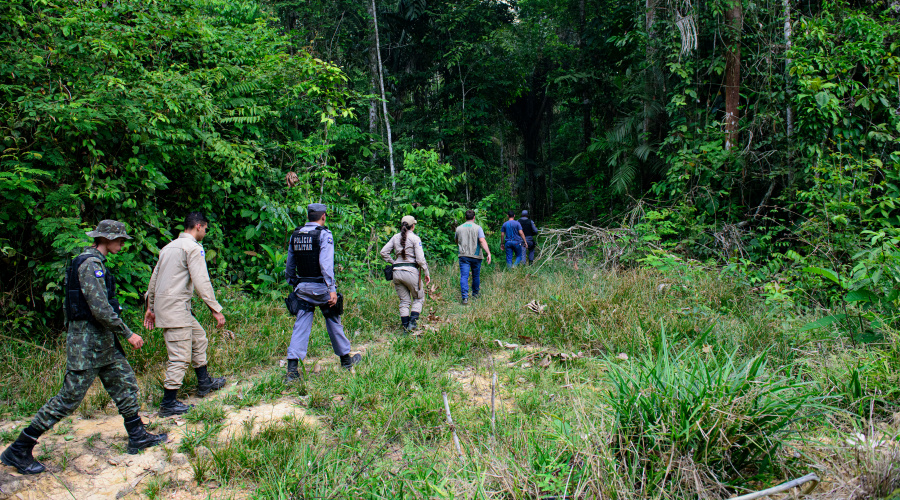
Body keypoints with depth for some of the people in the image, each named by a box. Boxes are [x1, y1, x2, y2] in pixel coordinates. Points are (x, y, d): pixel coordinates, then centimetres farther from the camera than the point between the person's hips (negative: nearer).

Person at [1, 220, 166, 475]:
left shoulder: (94, 262, 13)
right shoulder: (91, 264, -18)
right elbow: (101, 308, -25)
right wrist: (128, 333, -17)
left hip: (103, 340, 10)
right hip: (87, 340, -10)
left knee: (125, 382, 12)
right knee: (70, 397, -3)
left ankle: (138, 437, 20)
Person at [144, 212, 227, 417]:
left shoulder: (169, 246, 17)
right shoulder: (193, 247, -10)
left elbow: (154, 278, 21)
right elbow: (201, 281, -17)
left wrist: (150, 307, 27)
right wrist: (216, 309, -13)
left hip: (163, 305, 10)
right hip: (176, 308, -10)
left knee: (199, 337, 22)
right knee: (180, 356, -4)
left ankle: (204, 382, 33)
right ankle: (168, 404, 1)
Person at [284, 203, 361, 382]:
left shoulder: (295, 235, 8)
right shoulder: (324, 235, -10)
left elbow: (289, 266, 13)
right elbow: (326, 264, -19)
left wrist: (294, 285, 22)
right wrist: (332, 289, -20)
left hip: (302, 287, 4)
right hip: (321, 287, -4)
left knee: (300, 326, 3)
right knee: (334, 323, 11)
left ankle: (292, 369, -6)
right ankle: (346, 359, 27)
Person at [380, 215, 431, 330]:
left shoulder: (395, 237, 8)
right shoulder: (415, 238, -6)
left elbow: (383, 252, 6)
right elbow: (420, 259, -11)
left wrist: (393, 263, 11)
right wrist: (427, 273, -3)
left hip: (397, 272, 5)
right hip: (411, 271, -5)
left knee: (404, 301, 14)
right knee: (419, 298, 13)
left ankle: (405, 326, 12)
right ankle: (412, 321, -4)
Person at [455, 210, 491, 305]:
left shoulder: (459, 228, 7)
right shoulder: (478, 228, -3)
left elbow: (457, 242, 21)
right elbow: (482, 241, -15)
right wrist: (488, 253, -18)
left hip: (463, 255, 1)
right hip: (476, 256, -1)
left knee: (464, 276, -5)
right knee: (476, 276, 16)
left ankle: (465, 297, -18)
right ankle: (475, 294, 32)